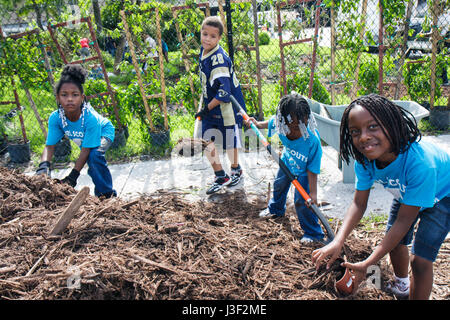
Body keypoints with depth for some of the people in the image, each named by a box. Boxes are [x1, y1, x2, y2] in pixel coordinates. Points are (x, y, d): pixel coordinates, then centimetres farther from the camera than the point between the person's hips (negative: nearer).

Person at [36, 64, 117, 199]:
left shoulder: (91, 118, -41)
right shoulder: (55, 118, -30)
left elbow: (86, 150, -37)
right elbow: (49, 146, -27)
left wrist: (73, 175, -40)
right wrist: (44, 165, -47)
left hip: (104, 131, -5)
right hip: (84, 139, 5)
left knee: (94, 154, -30)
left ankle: (107, 194, -16)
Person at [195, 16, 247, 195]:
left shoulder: (219, 59, -25)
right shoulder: (204, 51, 2)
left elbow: (224, 93, -29)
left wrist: (207, 109, -20)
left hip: (227, 108, -8)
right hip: (210, 107, 8)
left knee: (229, 142, 11)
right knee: (207, 141, 6)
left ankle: (235, 170, 37)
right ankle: (220, 177, 20)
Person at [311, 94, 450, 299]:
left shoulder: (420, 162, -45)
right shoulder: (364, 159, -27)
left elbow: (404, 220, -37)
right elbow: (359, 204, -21)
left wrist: (368, 263, -38)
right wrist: (338, 242, -38)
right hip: (405, 193, 6)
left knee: (420, 259, -11)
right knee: (394, 241, 17)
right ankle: (401, 285, 47)